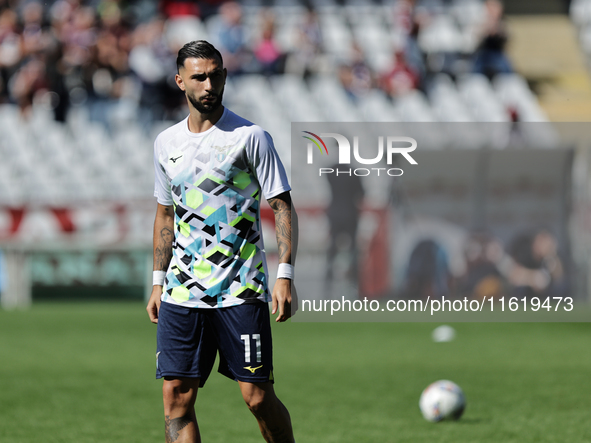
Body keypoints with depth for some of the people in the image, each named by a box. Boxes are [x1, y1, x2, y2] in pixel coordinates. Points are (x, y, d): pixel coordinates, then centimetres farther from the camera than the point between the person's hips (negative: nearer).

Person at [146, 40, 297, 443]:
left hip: (241, 292, -4)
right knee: (176, 396, -4)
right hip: (181, 295, 4)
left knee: (258, 396, -4)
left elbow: (282, 207, -4)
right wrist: (158, 281, 16)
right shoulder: (166, 143, 11)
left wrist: (285, 276, -14)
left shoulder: (250, 137, -3)